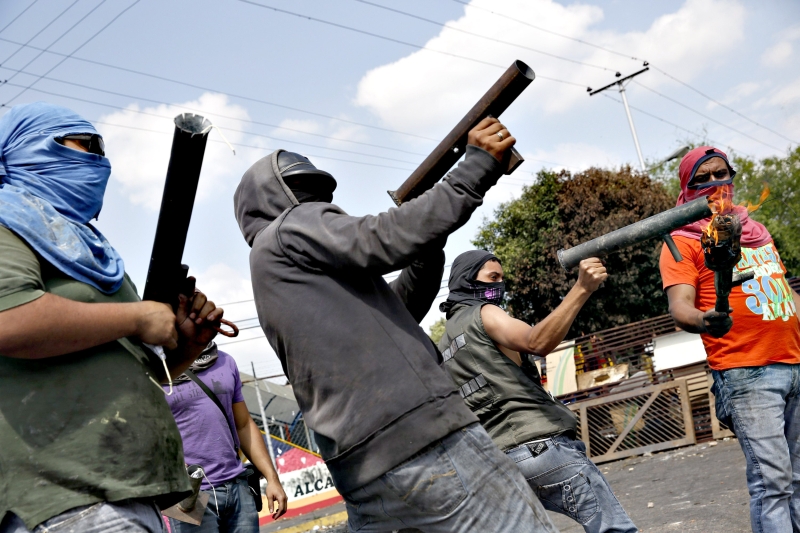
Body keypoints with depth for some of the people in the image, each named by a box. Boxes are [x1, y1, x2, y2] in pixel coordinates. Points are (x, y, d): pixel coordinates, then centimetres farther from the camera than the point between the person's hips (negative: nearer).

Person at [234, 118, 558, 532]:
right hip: (420, 444, -9)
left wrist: (429, 235, 16)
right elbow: (389, 239, -10)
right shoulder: (291, 227, 4)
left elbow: (400, 310, 26)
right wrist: (478, 165, -2)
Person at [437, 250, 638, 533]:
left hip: (499, 461, 9)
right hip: (539, 444, -8)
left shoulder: (444, 345, 24)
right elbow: (537, 343, -20)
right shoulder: (482, 314, 0)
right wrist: (582, 289, -27)